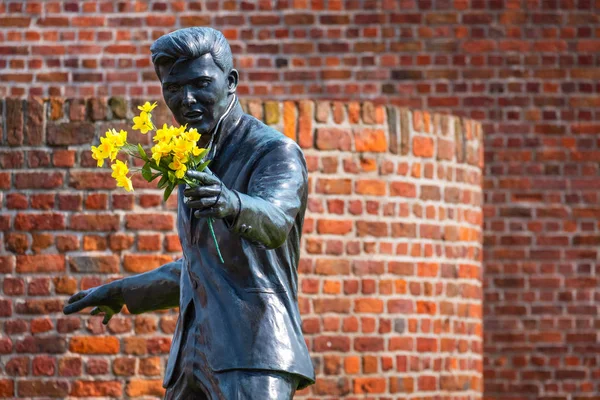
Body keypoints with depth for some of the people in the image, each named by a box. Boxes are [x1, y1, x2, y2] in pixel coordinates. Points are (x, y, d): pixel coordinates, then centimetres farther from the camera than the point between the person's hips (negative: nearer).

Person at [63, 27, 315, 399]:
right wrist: (122, 292, 41)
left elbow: (274, 221, -28)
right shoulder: (192, 162, 20)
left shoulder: (276, 152, -5)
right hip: (194, 355, 8)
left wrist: (232, 205, -49)